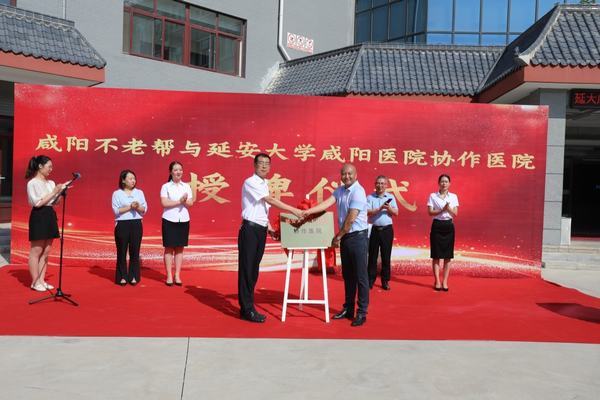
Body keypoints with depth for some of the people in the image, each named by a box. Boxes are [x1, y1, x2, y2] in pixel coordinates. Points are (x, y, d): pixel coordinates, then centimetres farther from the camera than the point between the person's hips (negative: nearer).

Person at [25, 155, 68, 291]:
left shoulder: (51, 183, 12)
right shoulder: (32, 183, -8)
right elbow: (37, 203, -15)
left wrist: (61, 191, -1)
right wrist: (54, 192, -15)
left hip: (50, 216, 8)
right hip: (39, 217, -7)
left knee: (46, 252, 9)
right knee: (36, 251, -2)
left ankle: (41, 280, 16)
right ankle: (35, 282, 5)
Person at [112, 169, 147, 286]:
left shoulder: (139, 192, 10)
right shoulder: (117, 193, 2)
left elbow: (144, 210, 7)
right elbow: (116, 210, -8)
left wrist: (138, 207, -13)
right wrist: (130, 207, -16)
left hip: (136, 224, 2)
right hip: (122, 224, -2)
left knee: (135, 251, 3)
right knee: (122, 251, 2)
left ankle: (134, 277, 11)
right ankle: (122, 277, 10)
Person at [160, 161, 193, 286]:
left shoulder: (186, 186, 8)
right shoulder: (166, 186, -1)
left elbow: (191, 203, 0)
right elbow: (164, 203, -13)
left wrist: (184, 201, -20)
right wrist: (179, 201, -17)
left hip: (183, 220, 3)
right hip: (169, 220, -3)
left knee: (180, 248, 6)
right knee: (169, 248, 1)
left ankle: (177, 275, 13)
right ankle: (169, 276, 7)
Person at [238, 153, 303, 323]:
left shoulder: (265, 184, 15)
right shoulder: (250, 182, -11)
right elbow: (271, 200, -18)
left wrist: (270, 228, 12)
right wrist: (293, 210, -18)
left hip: (261, 230, 8)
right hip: (250, 229, -8)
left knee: (254, 269, 11)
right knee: (247, 269, -4)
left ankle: (247, 306, 19)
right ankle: (247, 309, 1)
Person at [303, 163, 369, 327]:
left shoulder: (358, 191, -15)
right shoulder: (340, 190, 9)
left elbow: (351, 219, -18)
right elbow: (327, 203, -3)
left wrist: (337, 237, -10)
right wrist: (308, 211, -18)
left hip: (358, 237, -8)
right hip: (345, 237, 8)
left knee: (360, 276, -3)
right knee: (347, 275, 14)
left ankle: (362, 313, 5)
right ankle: (348, 309, 24)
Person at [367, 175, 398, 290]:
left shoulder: (391, 197, 7)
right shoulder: (370, 197, 1)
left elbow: (396, 213, 1)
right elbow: (367, 212, -11)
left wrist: (389, 208, -17)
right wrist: (380, 209, -19)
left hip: (387, 230, 1)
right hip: (374, 229, -1)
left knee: (386, 256, 5)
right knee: (372, 256, 4)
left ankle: (385, 281, 14)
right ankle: (371, 280, 13)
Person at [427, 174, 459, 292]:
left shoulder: (453, 196, 5)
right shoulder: (433, 196, 0)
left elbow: (455, 214, 1)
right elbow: (430, 212, -7)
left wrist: (449, 209, -18)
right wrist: (442, 210, -19)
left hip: (449, 226, 2)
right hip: (437, 225, -2)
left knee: (448, 256, 4)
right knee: (436, 255, 0)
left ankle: (445, 281, 12)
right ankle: (437, 281, 8)